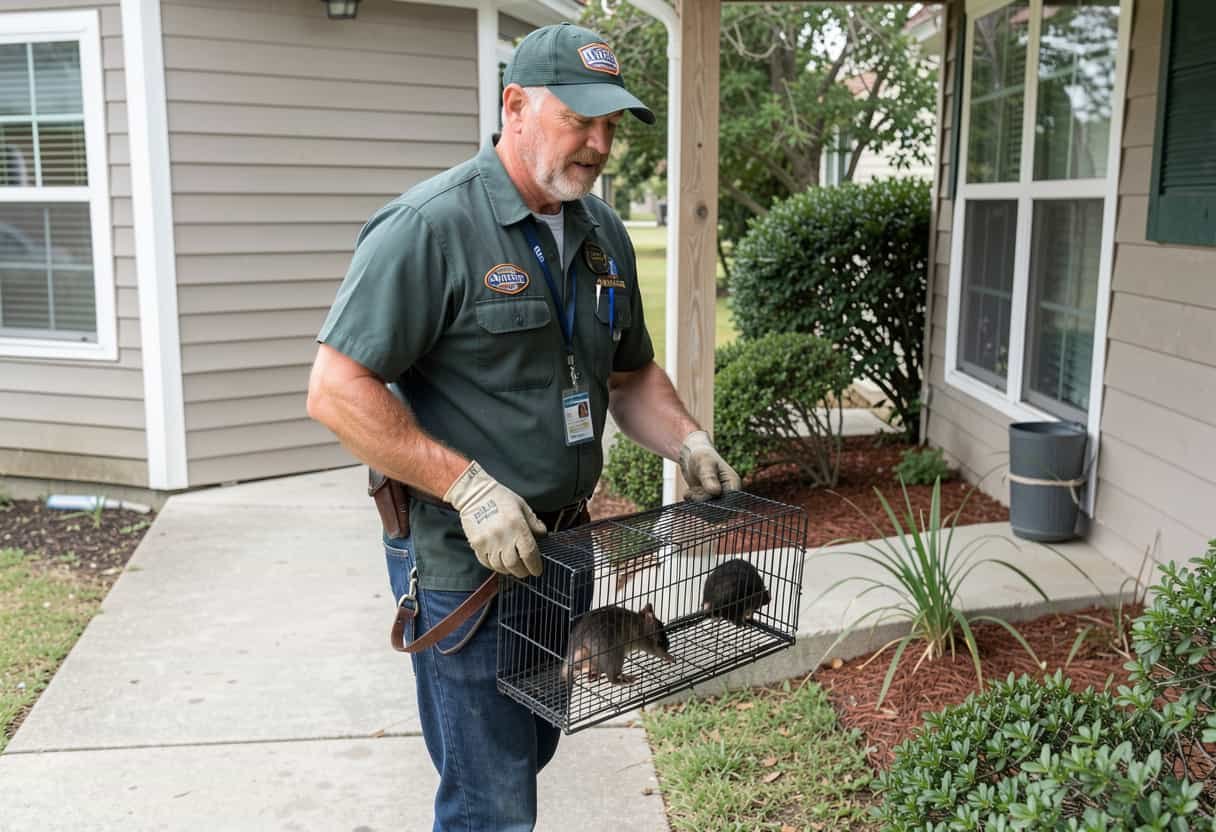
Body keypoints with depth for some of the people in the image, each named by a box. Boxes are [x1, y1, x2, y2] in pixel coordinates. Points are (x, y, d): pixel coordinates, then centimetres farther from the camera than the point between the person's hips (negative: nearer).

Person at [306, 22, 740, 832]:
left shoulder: (603, 233, 7)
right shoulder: (429, 227, -18)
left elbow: (630, 374, 18)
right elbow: (338, 391, -21)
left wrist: (688, 443, 1)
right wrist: (468, 487, -26)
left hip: (559, 549, 8)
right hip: (461, 555, -7)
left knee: (530, 754, 24)